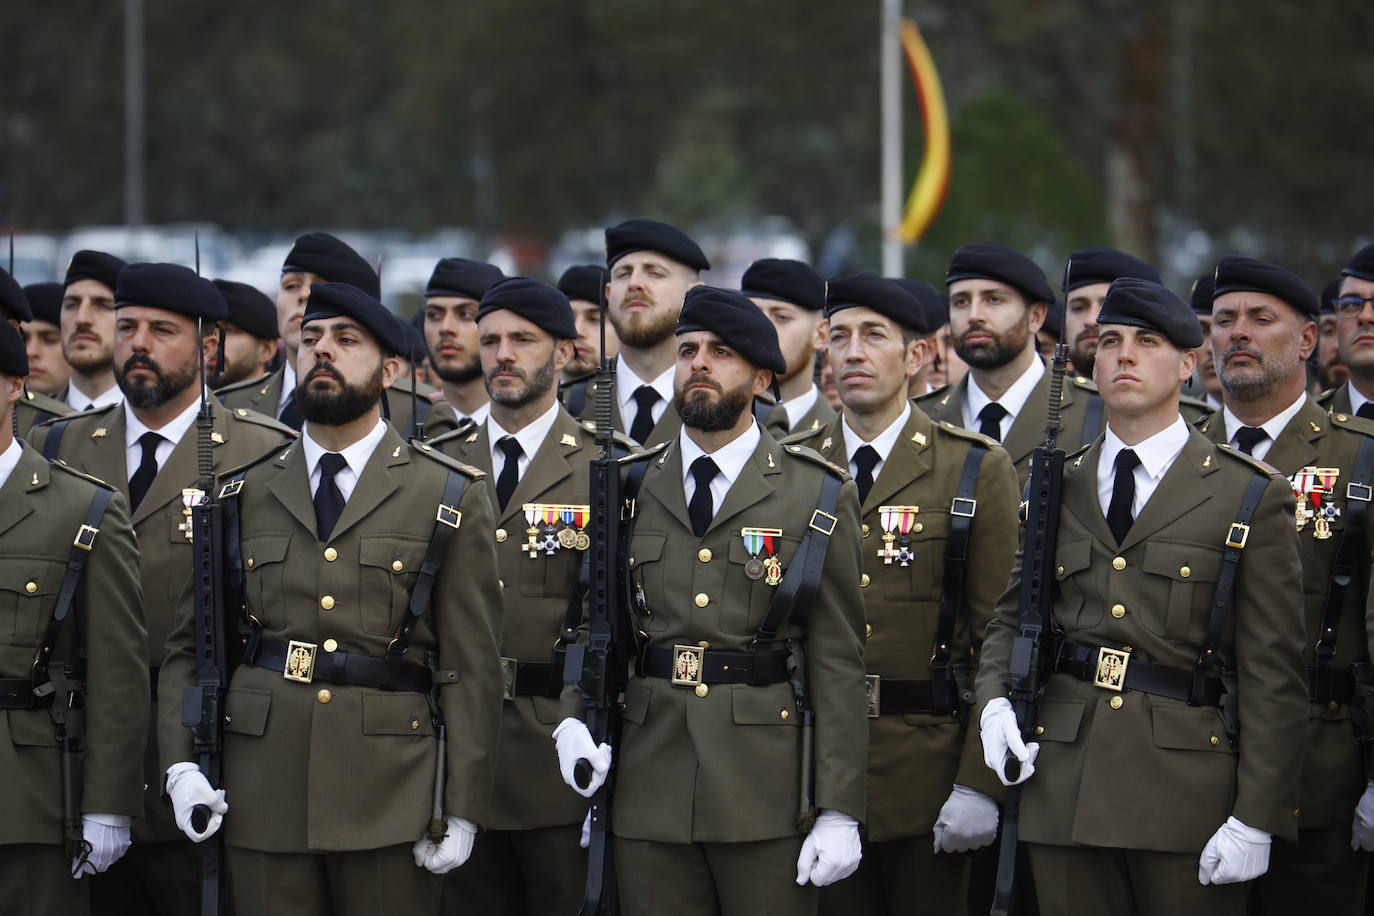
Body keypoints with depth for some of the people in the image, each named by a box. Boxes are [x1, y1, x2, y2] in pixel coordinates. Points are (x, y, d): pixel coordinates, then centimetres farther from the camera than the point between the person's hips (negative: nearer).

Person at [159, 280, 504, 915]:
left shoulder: (450, 496, 4)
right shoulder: (243, 496, 11)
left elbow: (471, 667, 1)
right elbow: (188, 646, 13)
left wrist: (461, 811, -5)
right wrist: (181, 766, -2)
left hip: (388, 793, -2)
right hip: (262, 799, 2)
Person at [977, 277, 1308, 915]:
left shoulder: (1252, 497, 1)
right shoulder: (1057, 489, 14)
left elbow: (1272, 674, -3)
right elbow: (1012, 616, 21)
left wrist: (1257, 820, -10)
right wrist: (995, 701, -2)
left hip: (1187, 790, -3)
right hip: (1063, 786, 3)